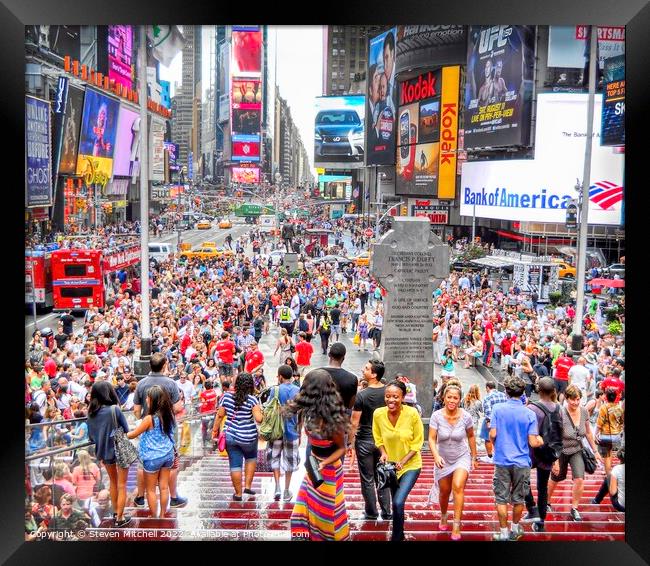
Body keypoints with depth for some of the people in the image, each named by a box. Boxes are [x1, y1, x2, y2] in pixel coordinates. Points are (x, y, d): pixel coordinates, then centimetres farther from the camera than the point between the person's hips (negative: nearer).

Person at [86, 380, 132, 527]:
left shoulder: (91, 412, -4)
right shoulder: (114, 409, -18)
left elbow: (91, 436, 3)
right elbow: (126, 430, -11)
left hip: (104, 451, 5)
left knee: (113, 482, 23)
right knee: (121, 485, 7)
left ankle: (116, 513, 34)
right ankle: (120, 518, 9)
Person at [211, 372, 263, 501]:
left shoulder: (226, 396, -5)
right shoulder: (252, 400, -14)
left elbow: (219, 415, 0)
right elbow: (258, 419, -18)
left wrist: (215, 430, 12)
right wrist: (259, 410, 2)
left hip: (230, 436, 2)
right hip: (248, 437, -2)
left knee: (235, 465, 10)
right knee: (251, 458, 25)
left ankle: (238, 494, 18)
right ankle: (248, 486, 21)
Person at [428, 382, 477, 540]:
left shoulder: (466, 416, -15)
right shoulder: (437, 416, -18)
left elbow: (471, 437, 1)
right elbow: (431, 439, -17)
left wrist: (474, 457, 9)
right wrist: (436, 456, -33)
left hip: (462, 457, -1)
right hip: (443, 459, 1)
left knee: (458, 487, -23)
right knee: (444, 491, 15)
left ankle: (456, 525, -16)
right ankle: (443, 516, 45)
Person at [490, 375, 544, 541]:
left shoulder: (498, 409, -7)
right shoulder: (529, 414, -6)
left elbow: (492, 435, -9)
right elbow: (533, 442, -9)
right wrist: (540, 440, 14)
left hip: (502, 461, -1)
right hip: (521, 462, 1)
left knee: (502, 499, 7)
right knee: (518, 499, 16)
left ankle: (504, 532, 11)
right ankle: (515, 529, 30)